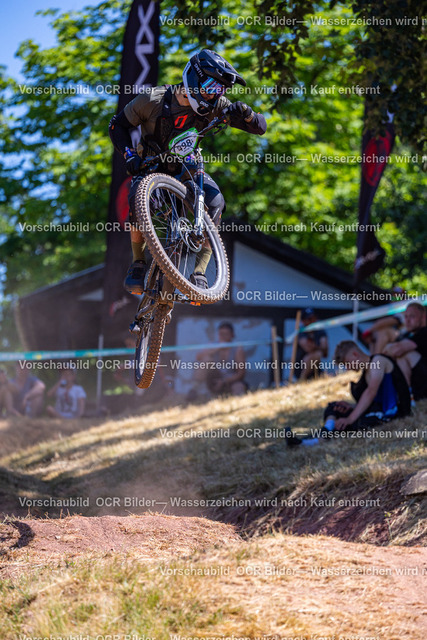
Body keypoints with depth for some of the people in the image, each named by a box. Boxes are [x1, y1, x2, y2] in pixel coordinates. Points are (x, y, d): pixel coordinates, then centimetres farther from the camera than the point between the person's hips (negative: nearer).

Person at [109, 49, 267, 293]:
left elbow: (261, 127, -17)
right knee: (139, 197, -35)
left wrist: (246, 114, -39)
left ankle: (199, 273, -22)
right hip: (152, 165, -2)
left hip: (187, 166, 2)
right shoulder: (154, 99, -22)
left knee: (214, 202, -27)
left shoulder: (215, 105, -17)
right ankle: (138, 263, -16)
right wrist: (129, 154, -25)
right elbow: (118, 125, -9)